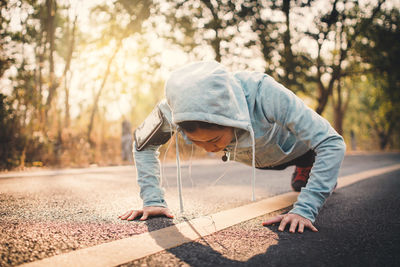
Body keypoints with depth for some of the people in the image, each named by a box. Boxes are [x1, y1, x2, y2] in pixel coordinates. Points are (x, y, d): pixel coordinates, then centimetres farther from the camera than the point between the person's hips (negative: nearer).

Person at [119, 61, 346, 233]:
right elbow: (143, 145, -19)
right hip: (258, 159, 5)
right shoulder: (175, 107, -39)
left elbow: (332, 144, -44)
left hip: (294, 147, -4)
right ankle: (302, 174, 65)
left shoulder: (264, 93, -49)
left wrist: (305, 209, -51)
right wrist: (153, 200, -31)